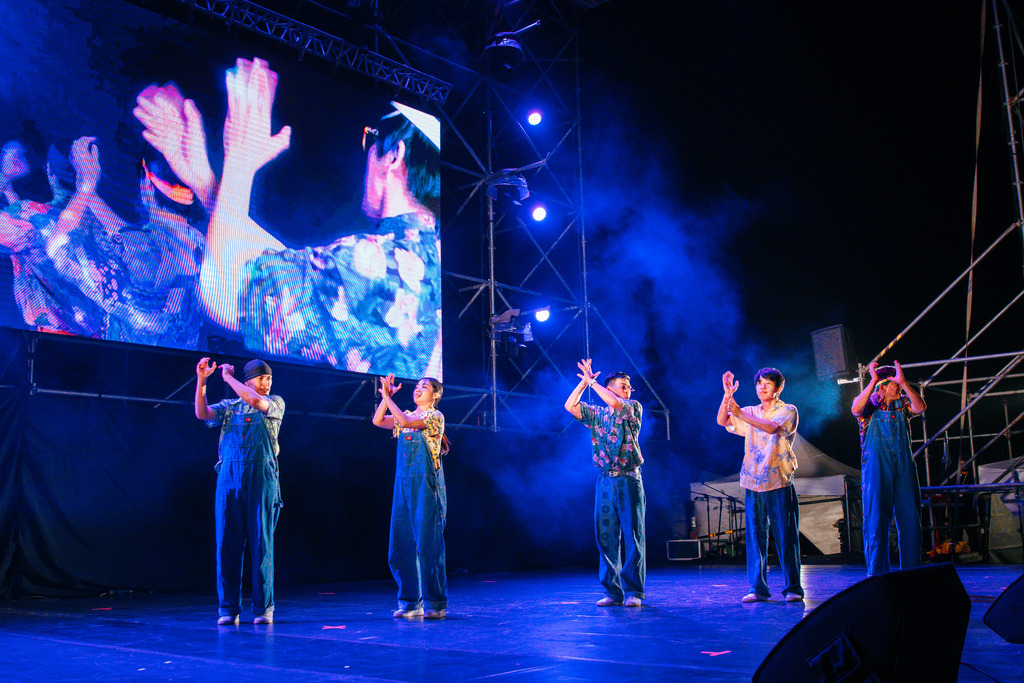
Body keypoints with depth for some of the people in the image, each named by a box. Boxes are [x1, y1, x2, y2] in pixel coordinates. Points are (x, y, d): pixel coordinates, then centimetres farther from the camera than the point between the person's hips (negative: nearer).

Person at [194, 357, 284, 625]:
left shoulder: (276, 403, 9)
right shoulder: (229, 406, 16)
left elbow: (256, 401, -11)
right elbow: (202, 413, 0)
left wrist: (228, 377, -1)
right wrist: (201, 380, -8)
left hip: (261, 480, -2)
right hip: (229, 479, 2)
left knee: (261, 543, -3)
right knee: (227, 544, 0)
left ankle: (263, 607, 4)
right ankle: (229, 608, 7)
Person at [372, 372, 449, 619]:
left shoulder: (435, 416, -3)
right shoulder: (406, 416, 17)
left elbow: (404, 421, -17)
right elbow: (378, 421, 8)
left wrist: (388, 398, -8)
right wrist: (386, 396, 0)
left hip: (426, 486, -7)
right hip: (403, 484, 7)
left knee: (427, 545, -6)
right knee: (400, 545, 5)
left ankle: (437, 604, 2)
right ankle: (411, 602, 15)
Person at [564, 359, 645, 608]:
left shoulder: (635, 408, 4)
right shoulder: (597, 414, 13)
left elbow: (616, 404, -15)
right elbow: (570, 406, 4)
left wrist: (593, 382, -7)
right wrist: (584, 382, 0)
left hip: (629, 480, -3)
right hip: (605, 481, 3)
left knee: (633, 535, -4)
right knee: (606, 536, 3)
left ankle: (634, 591, 1)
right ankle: (613, 591, 10)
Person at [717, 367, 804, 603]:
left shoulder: (788, 411, 3)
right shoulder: (750, 412, 16)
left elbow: (772, 427, -17)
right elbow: (722, 421, 3)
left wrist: (741, 414, -25)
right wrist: (727, 395, -11)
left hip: (779, 483, -4)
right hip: (753, 483, 4)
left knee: (786, 536, -2)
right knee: (755, 537, 3)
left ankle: (793, 588, 5)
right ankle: (758, 588, 7)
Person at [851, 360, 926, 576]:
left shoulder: (903, 403, 12)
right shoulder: (869, 405, 3)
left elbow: (920, 408, -9)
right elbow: (856, 409, -20)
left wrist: (903, 382, -16)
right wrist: (873, 381, -22)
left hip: (904, 468, 4)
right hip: (876, 469, -3)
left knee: (910, 520, 3)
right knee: (876, 521, -3)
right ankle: (877, 575, 3)